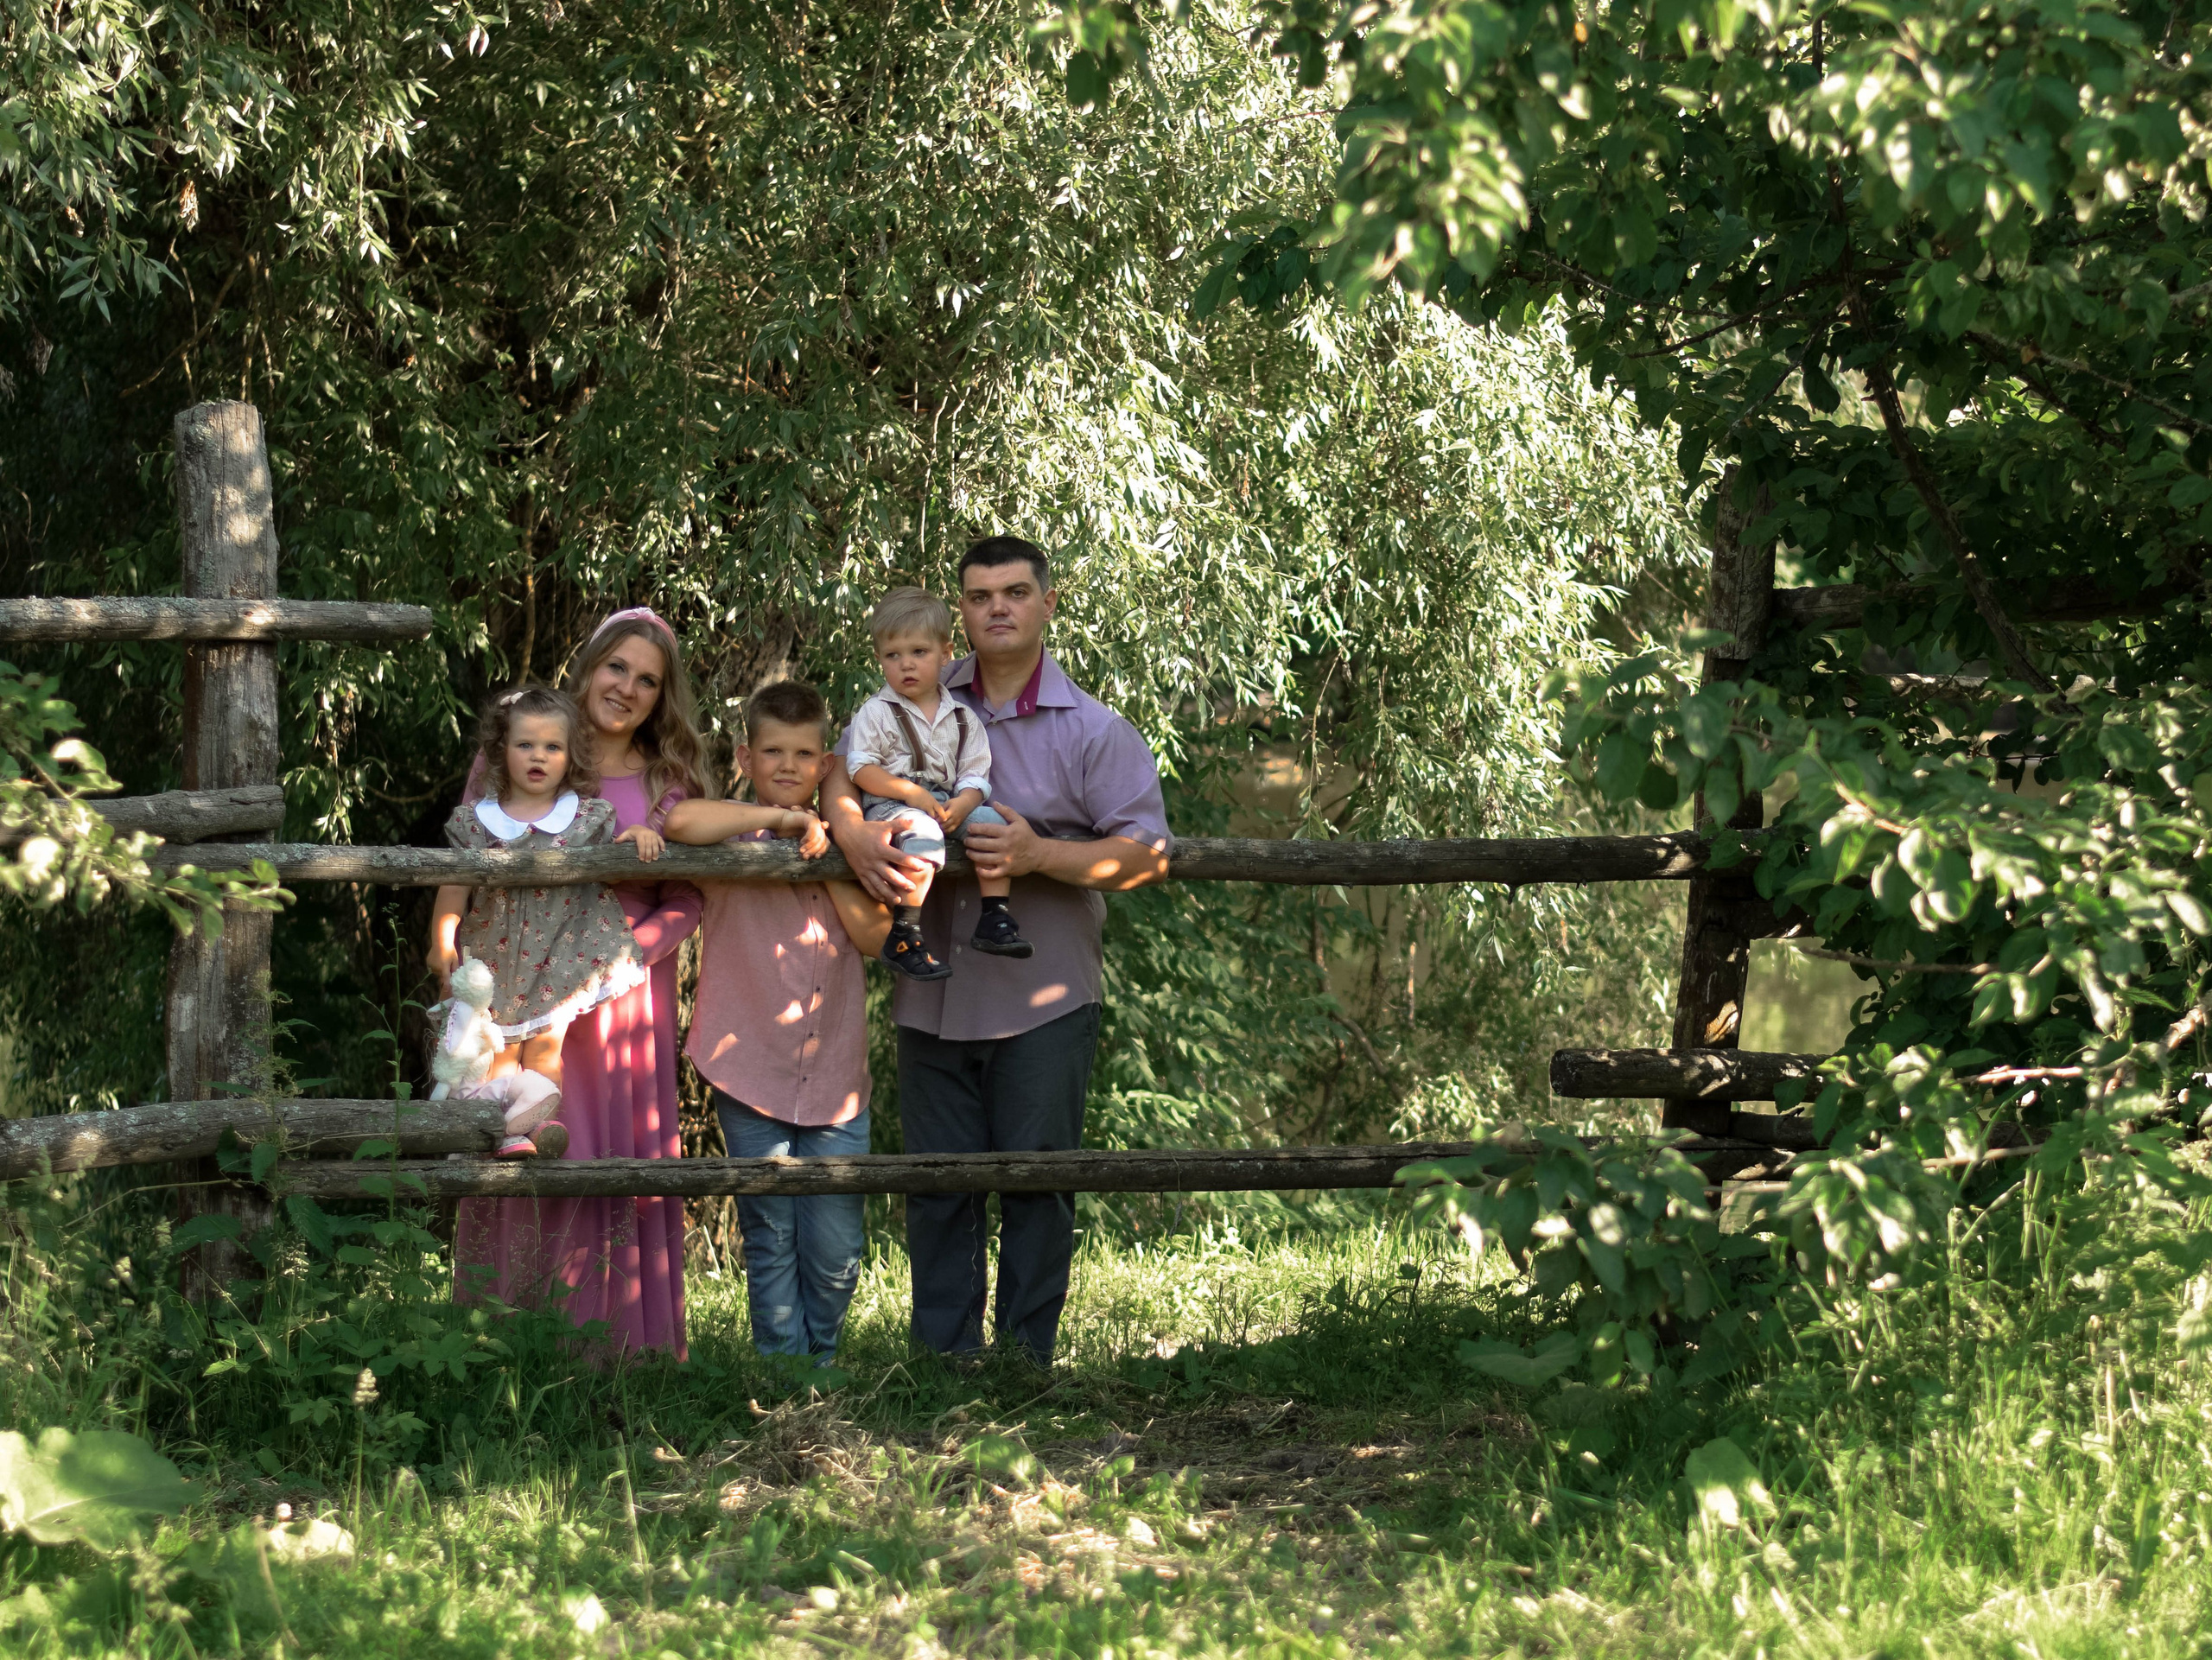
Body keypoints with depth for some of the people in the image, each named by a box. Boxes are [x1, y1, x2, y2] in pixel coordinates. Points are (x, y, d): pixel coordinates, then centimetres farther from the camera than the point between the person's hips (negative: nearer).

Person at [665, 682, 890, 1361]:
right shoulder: (731, 833, 2)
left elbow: (874, 934, 0)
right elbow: (679, 822, -22)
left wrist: (826, 854, -7)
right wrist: (781, 820, -15)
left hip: (834, 1076, 2)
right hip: (752, 1072, -2)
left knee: (837, 1251, 2)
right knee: (771, 1243, 1)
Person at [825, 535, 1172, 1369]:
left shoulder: (1094, 730, 0)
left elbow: (1146, 854, -6)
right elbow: (840, 769, 6)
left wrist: (1038, 854, -19)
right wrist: (855, 836, -16)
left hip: (1044, 996, -3)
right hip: (933, 995, 3)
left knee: (1036, 1181, 0)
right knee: (937, 1184, 6)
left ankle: (1025, 1362, 9)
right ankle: (942, 1365, 13)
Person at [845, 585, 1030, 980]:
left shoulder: (962, 719, 14)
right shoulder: (876, 713, 4)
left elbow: (975, 775, 10)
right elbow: (861, 769, -5)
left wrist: (962, 804, -14)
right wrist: (911, 793, -17)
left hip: (947, 804, 5)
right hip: (890, 805, -5)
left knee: (992, 822, -20)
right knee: (923, 833, -36)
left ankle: (994, 918, -16)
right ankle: (903, 935, -35)